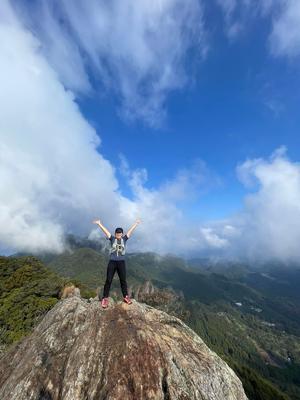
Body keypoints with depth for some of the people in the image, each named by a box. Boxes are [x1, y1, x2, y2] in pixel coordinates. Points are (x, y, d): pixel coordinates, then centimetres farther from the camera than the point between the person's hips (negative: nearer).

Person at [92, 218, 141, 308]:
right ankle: (105, 298, 21)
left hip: (121, 262, 1)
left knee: (123, 280, 12)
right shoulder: (112, 238, -1)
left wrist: (136, 223, 4)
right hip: (112, 262, -1)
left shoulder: (124, 239, 1)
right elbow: (105, 230, -5)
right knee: (108, 280, 6)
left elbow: (130, 230, 1)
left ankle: (126, 296, 27)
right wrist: (99, 223, -5)